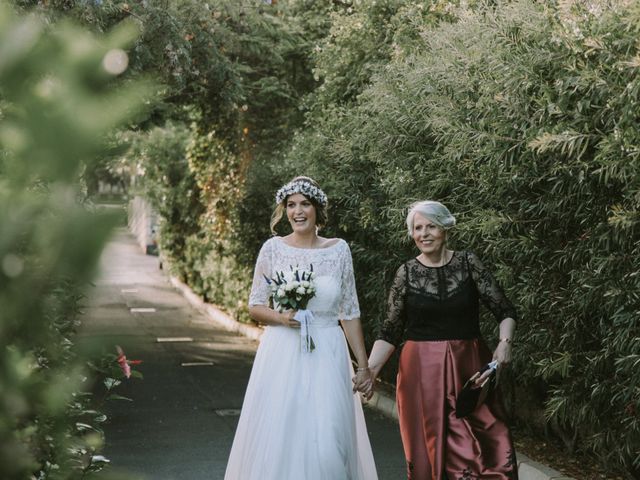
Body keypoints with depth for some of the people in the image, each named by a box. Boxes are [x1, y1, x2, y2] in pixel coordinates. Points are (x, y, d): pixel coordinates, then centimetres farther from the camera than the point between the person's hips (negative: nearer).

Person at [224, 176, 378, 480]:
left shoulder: (339, 250, 2)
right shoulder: (273, 248, 0)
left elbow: (350, 312, 6)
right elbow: (255, 306, 6)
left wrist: (363, 364, 6)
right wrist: (281, 317, -14)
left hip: (327, 355, 0)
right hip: (282, 354, 0)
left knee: (328, 442, -2)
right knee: (277, 438, 2)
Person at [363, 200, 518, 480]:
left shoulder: (468, 263, 1)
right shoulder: (407, 273, 2)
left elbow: (504, 310, 0)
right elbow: (391, 332, 2)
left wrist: (505, 342, -18)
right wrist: (370, 369, -10)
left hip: (469, 367, 0)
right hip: (423, 372, 0)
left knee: (489, 449, -5)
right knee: (430, 449, 3)